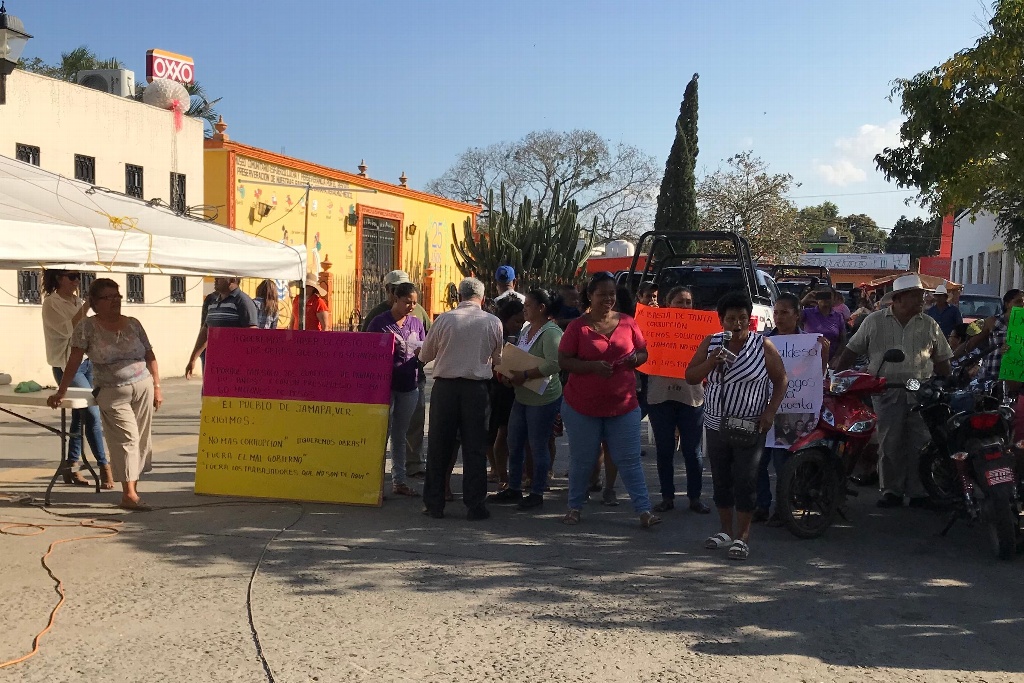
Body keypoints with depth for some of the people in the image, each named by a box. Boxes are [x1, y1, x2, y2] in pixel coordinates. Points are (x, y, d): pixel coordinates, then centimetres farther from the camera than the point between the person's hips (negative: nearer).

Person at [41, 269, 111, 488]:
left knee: (81, 416, 8)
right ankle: (104, 466, -5)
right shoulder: (51, 303, -8)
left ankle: (71, 466, 17)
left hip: (87, 362, 7)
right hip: (67, 366, -7)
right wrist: (87, 305, -23)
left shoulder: (77, 301, 12)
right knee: (93, 414, -12)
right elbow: (68, 329, -21)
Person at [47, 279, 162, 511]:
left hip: (143, 388, 4)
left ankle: (133, 487, 16)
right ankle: (129, 494, -12)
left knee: (141, 438, 5)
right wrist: (61, 392, -8)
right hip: (113, 394, -4)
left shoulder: (133, 324, 9)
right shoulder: (87, 327, -1)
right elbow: (74, 360, -4)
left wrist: (157, 387, 6)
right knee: (127, 438, -11)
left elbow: (150, 356, 12)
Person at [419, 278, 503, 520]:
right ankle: (475, 505, 9)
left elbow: (424, 355, 5)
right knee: (475, 448, 7)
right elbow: (497, 361, 11)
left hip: (445, 386, 0)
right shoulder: (493, 323, -1)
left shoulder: (444, 319, -4)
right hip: (477, 388, 0)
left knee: (439, 446, 9)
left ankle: (434, 503, 15)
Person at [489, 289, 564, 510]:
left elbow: (554, 364, -29)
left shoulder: (551, 332, -18)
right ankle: (514, 489, 28)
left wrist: (525, 375, -25)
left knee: (538, 447, 3)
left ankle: (537, 493, 17)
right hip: (521, 397, 9)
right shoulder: (526, 328, 9)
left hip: (542, 399, -9)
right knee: (514, 444, 15)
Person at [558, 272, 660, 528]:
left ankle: (644, 510, 6)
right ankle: (575, 506, 26)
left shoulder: (627, 323, 4)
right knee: (582, 461, 9)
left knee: (629, 460, 3)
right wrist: (593, 366, -21)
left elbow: (643, 353, 13)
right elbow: (563, 361, -6)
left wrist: (635, 359, -11)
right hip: (583, 406, -1)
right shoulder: (578, 326, -3)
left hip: (623, 406, 1)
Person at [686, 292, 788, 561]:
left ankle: (742, 538, 3)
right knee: (721, 481, 11)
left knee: (745, 481, -5)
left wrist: (769, 412, -10)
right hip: (716, 425, 4)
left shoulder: (763, 346, -3)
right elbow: (690, 377, 2)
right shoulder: (710, 344, 5)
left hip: (750, 427, -3)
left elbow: (781, 380, 2)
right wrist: (712, 361, -15)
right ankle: (726, 532, 24)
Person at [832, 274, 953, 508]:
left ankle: (918, 492, 8)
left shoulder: (929, 325, 10)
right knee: (889, 444, 0)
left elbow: (942, 361, 14)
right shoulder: (874, 321, 5)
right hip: (887, 392, -1)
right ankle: (891, 491, 10)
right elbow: (852, 349, 7)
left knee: (920, 444, -1)